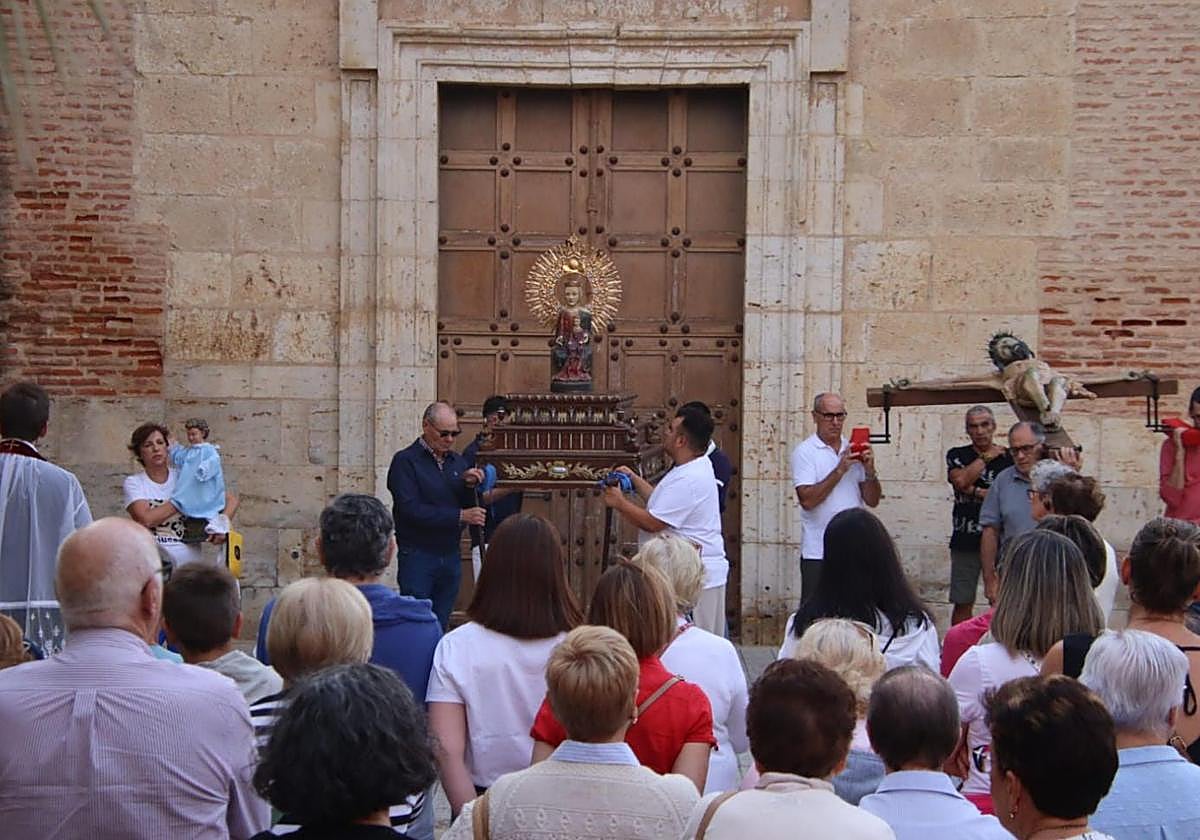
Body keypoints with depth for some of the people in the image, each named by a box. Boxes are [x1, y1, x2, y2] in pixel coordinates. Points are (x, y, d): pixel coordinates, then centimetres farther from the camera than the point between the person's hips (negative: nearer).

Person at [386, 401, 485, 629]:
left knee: (441, 627, 9)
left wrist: (469, 485, -9)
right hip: (417, 556, -6)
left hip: (451, 557, 6)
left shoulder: (457, 461, 12)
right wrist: (459, 516, -19)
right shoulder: (405, 461, -8)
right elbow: (411, 510, -18)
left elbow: (470, 507, 12)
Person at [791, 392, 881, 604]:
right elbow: (807, 500, -15)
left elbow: (872, 501, 9)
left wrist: (870, 471, -8)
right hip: (818, 553, -4)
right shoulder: (804, 452, -3)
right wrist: (840, 470, -17)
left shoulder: (853, 451, 11)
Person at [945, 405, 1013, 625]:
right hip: (966, 541, 1)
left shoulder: (1009, 458, 6)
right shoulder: (957, 455, 10)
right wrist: (986, 457, -3)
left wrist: (977, 492, -8)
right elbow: (961, 481, -10)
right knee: (963, 604, 1)